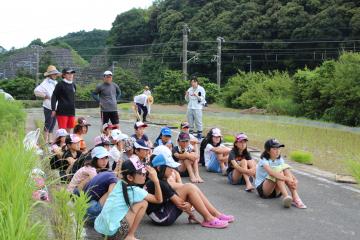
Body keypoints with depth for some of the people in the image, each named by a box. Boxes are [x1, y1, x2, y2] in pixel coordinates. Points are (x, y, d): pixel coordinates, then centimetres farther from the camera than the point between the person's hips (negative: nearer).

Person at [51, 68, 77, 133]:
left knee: (69, 130, 11)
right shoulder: (60, 84, -7)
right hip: (62, 111, -6)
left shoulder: (73, 85, 12)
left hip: (71, 112, 6)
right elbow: (54, 97, -6)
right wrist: (53, 109, -10)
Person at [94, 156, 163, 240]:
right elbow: (159, 200, 0)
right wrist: (156, 180, -5)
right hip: (113, 231, -8)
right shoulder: (135, 191, -8)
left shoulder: (120, 184, 10)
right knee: (143, 203, -1)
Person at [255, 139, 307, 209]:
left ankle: (295, 197, -32)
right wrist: (287, 179, -46)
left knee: (285, 167, -20)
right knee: (278, 169, -29)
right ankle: (286, 197, -45)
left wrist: (294, 180, -34)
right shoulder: (264, 160, -16)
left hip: (275, 190, 5)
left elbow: (287, 172, -13)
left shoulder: (279, 159, 3)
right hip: (262, 188, -5)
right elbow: (271, 173, -36)